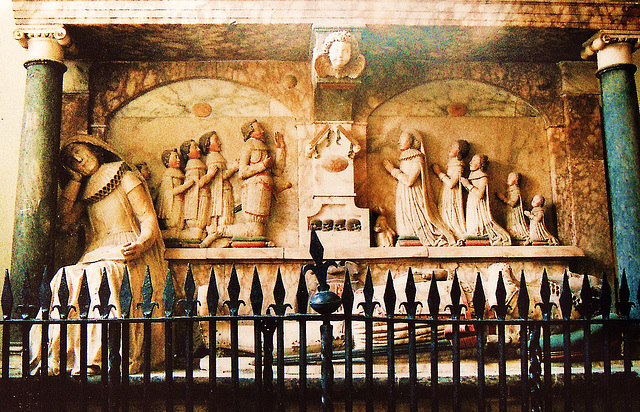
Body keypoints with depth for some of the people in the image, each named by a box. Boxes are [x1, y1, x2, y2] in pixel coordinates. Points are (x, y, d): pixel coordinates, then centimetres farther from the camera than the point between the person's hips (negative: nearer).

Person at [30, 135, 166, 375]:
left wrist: (140, 245, -24)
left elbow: (150, 222, -1)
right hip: (96, 257, 5)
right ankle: (56, 360, -30)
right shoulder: (86, 192, 25)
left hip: (127, 257, -4)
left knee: (101, 274, -36)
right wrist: (75, 178, 13)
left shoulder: (127, 179, 9)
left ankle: (98, 359, -38)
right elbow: (63, 220, 6)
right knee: (64, 278, -26)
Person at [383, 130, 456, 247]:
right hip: (404, 197, 8)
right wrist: (393, 171, 8)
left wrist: (393, 170, -11)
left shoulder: (417, 159, -12)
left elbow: (409, 180, -20)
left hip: (413, 198, -8)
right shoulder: (405, 158, 14)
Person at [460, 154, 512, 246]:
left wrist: (469, 185, -19)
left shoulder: (483, 178, -14)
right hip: (471, 204, 8)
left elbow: (479, 194, -24)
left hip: (479, 205, -8)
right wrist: (465, 184, 2)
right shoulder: (472, 174, 11)